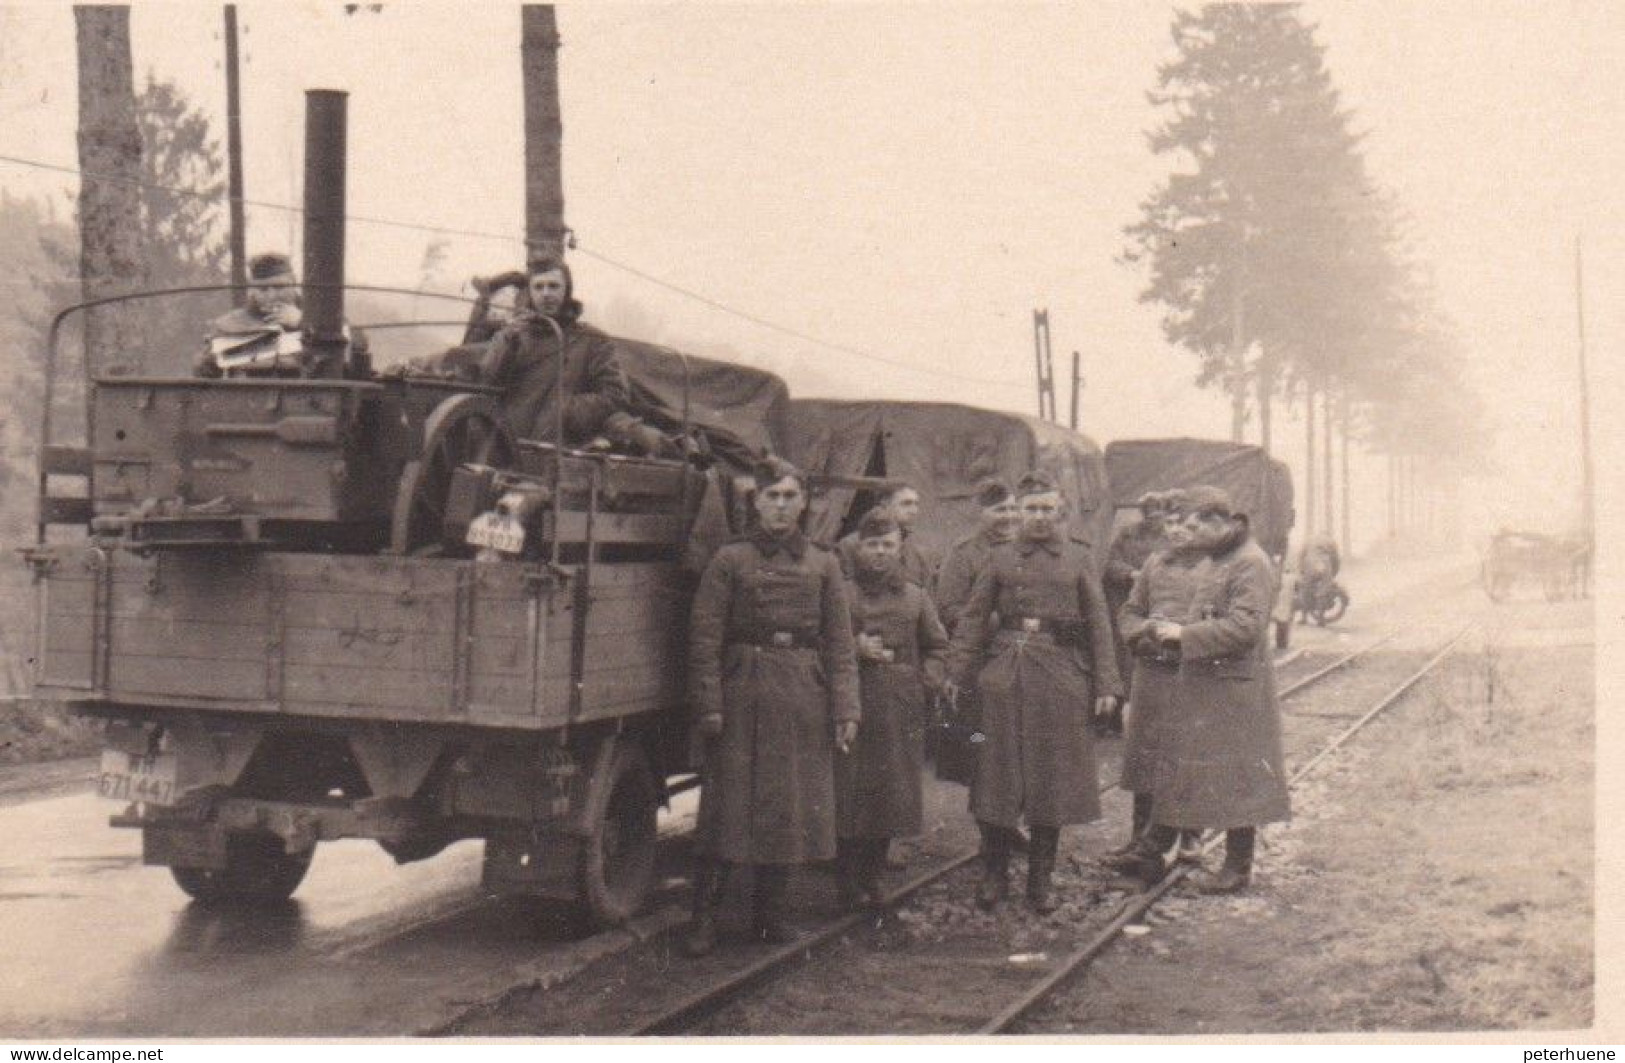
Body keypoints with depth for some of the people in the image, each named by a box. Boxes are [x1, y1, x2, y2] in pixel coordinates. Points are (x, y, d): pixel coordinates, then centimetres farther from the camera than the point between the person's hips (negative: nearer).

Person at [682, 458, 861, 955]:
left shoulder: (822, 565, 9)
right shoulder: (729, 560, 1)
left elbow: (841, 644, 7)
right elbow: (705, 637, -2)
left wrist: (845, 711, -1)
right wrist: (708, 705, -10)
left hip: (803, 698, 3)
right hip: (743, 694, -3)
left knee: (791, 806, 7)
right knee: (728, 803, -3)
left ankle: (770, 913, 19)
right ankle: (704, 918, 3)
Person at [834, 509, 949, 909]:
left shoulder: (916, 597, 10)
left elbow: (937, 645, 19)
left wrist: (927, 678, 4)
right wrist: (855, 648, -12)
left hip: (902, 708, 3)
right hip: (853, 704, -3)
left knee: (893, 794, 6)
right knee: (851, 792, -4)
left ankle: (872, 876, 18)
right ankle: (849, 883, 5)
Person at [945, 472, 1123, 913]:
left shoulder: (1079, 558, 7)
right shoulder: (1002, 558, 8)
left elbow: (1099, 623, 4)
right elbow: (973, 617, 6)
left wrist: (1106, 684, -3)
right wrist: (958, 673, -4)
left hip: (1061, 677, 0)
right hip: (1004, 674, 1)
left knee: (1052, 777, 4)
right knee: (998, 774, 2)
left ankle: (1040, 880, 15)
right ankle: (994, 875, 15)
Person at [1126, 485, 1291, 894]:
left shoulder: (1251, 565, -16)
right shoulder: (1210, 562, 14)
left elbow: (1244, 627, -25)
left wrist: (1184, 634, -21)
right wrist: (1168, 628, 2)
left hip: (1234, 690, -9)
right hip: (1198, 685, 9)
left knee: (1236, 780, 1)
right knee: (1174, 765, 11)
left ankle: (1238, 868, 13)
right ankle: (1156, 852, 20)